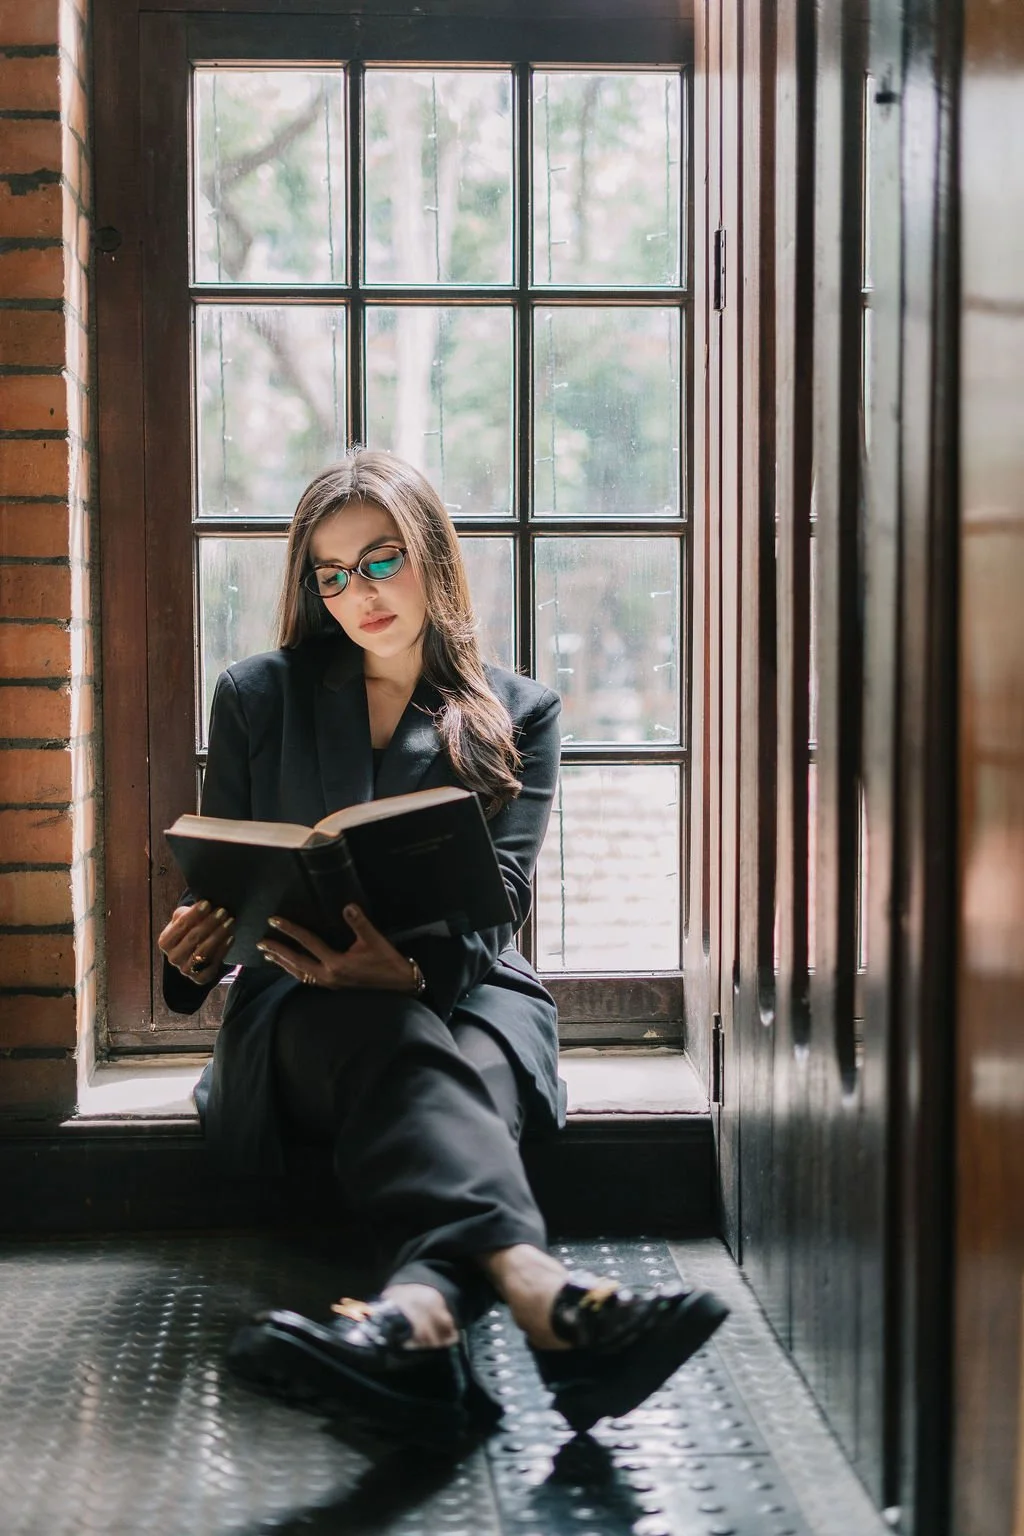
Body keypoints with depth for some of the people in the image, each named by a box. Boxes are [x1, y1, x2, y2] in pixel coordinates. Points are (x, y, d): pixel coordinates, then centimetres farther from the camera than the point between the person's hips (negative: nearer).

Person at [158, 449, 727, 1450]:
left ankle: (417, 1313, -72)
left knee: (459, 1081, -38)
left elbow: (500, 892, -2)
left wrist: (409, 963, -27)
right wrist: (194, 948, -15)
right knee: (403, 1049, -39)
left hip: (471, 988, 1)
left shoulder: (518, 714, 12)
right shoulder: (257, 699, 15)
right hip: (306, 1000, -1)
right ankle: (539, 1291, -70)